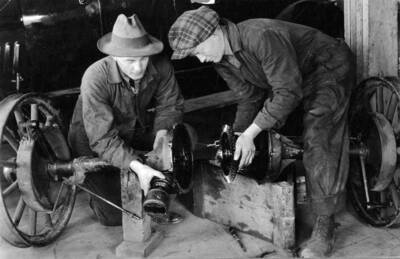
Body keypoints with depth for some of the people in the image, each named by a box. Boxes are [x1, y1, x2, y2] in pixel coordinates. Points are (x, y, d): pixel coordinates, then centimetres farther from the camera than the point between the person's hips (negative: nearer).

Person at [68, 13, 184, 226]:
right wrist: (137, 166, -47)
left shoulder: (160, 67, -21)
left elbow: (170, 104, -5)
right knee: (115, 215, -13)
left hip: (134, 133, 5)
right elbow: (102, 138, -35)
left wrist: (161, 134, -24)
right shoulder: (95, 78, -33)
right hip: (92, 142, -5)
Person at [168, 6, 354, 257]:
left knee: (317, 140, -19)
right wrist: (236, 140, -8)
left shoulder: (262, 37, -37)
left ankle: (325, 225, -9)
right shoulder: (221, 60, -8)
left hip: (331, 68, -9)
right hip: (292, 76, 9)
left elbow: (288, 92, -36)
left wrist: (249, 134, -35)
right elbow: (250, 98, 1)